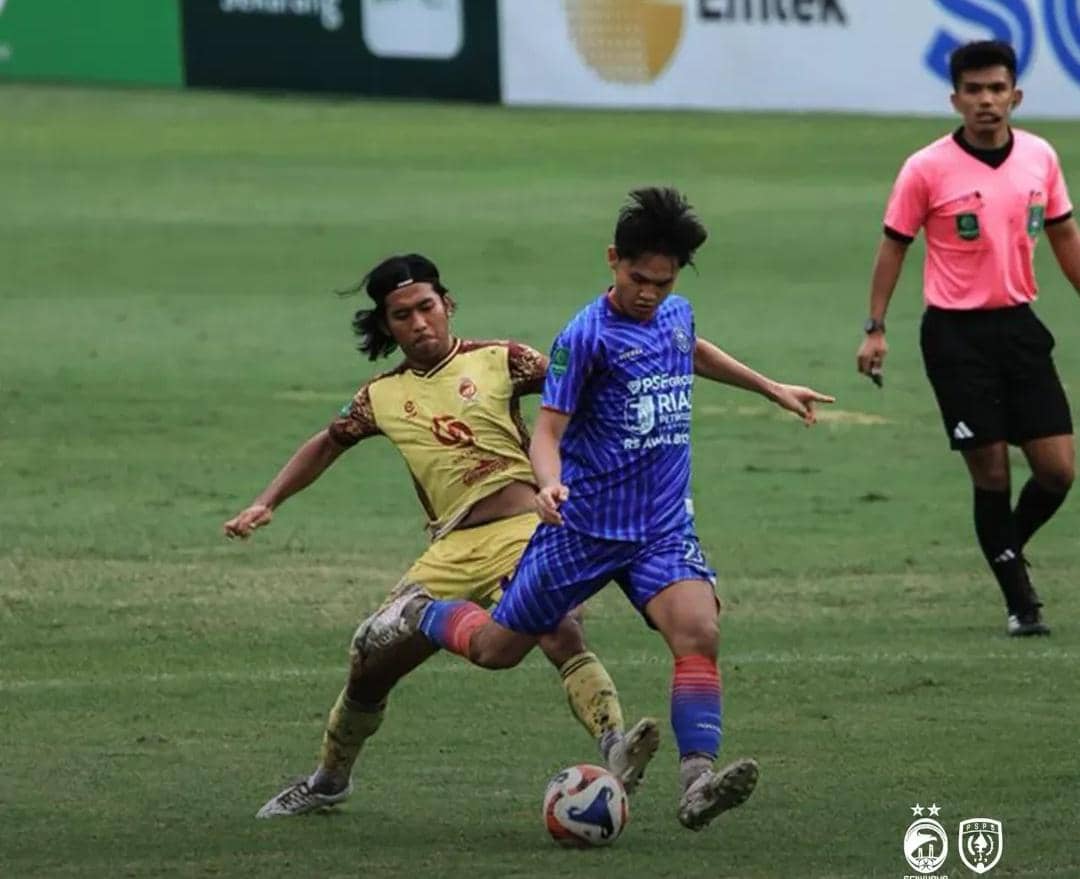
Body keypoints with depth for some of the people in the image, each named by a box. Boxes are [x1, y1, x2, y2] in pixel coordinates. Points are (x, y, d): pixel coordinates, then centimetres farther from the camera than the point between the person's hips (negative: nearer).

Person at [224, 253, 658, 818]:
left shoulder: (496, 362, 5)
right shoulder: (382, 397, 15)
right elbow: (326, 446, 29)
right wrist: (267, 504, 20)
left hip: (523, 531, -4)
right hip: (451, 552, 4)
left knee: (562, 634, -31)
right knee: (370, 662, 5)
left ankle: (616, 751, -46)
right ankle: (328, 781, 30)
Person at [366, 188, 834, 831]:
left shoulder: (676, 315, 7)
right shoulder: (587, 336, -14)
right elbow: (549, 429, -16)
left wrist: (771, 388, 40)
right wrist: (550, 485, -37)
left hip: (664, 530, 4)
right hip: (584, 529, -4)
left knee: (698, 631, -23)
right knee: (497, 650, 8)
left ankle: (698, 783, -29)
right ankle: (418, 612, 40)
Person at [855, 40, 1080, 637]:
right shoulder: (927, 169, -8)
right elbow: (894, 246, -1)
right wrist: (876, 329, -6)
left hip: (1018, 324, 4)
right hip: (955, 334, -4)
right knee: (990, 472, -3)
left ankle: (1008, 547, 27)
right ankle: (1020, 601, 10)